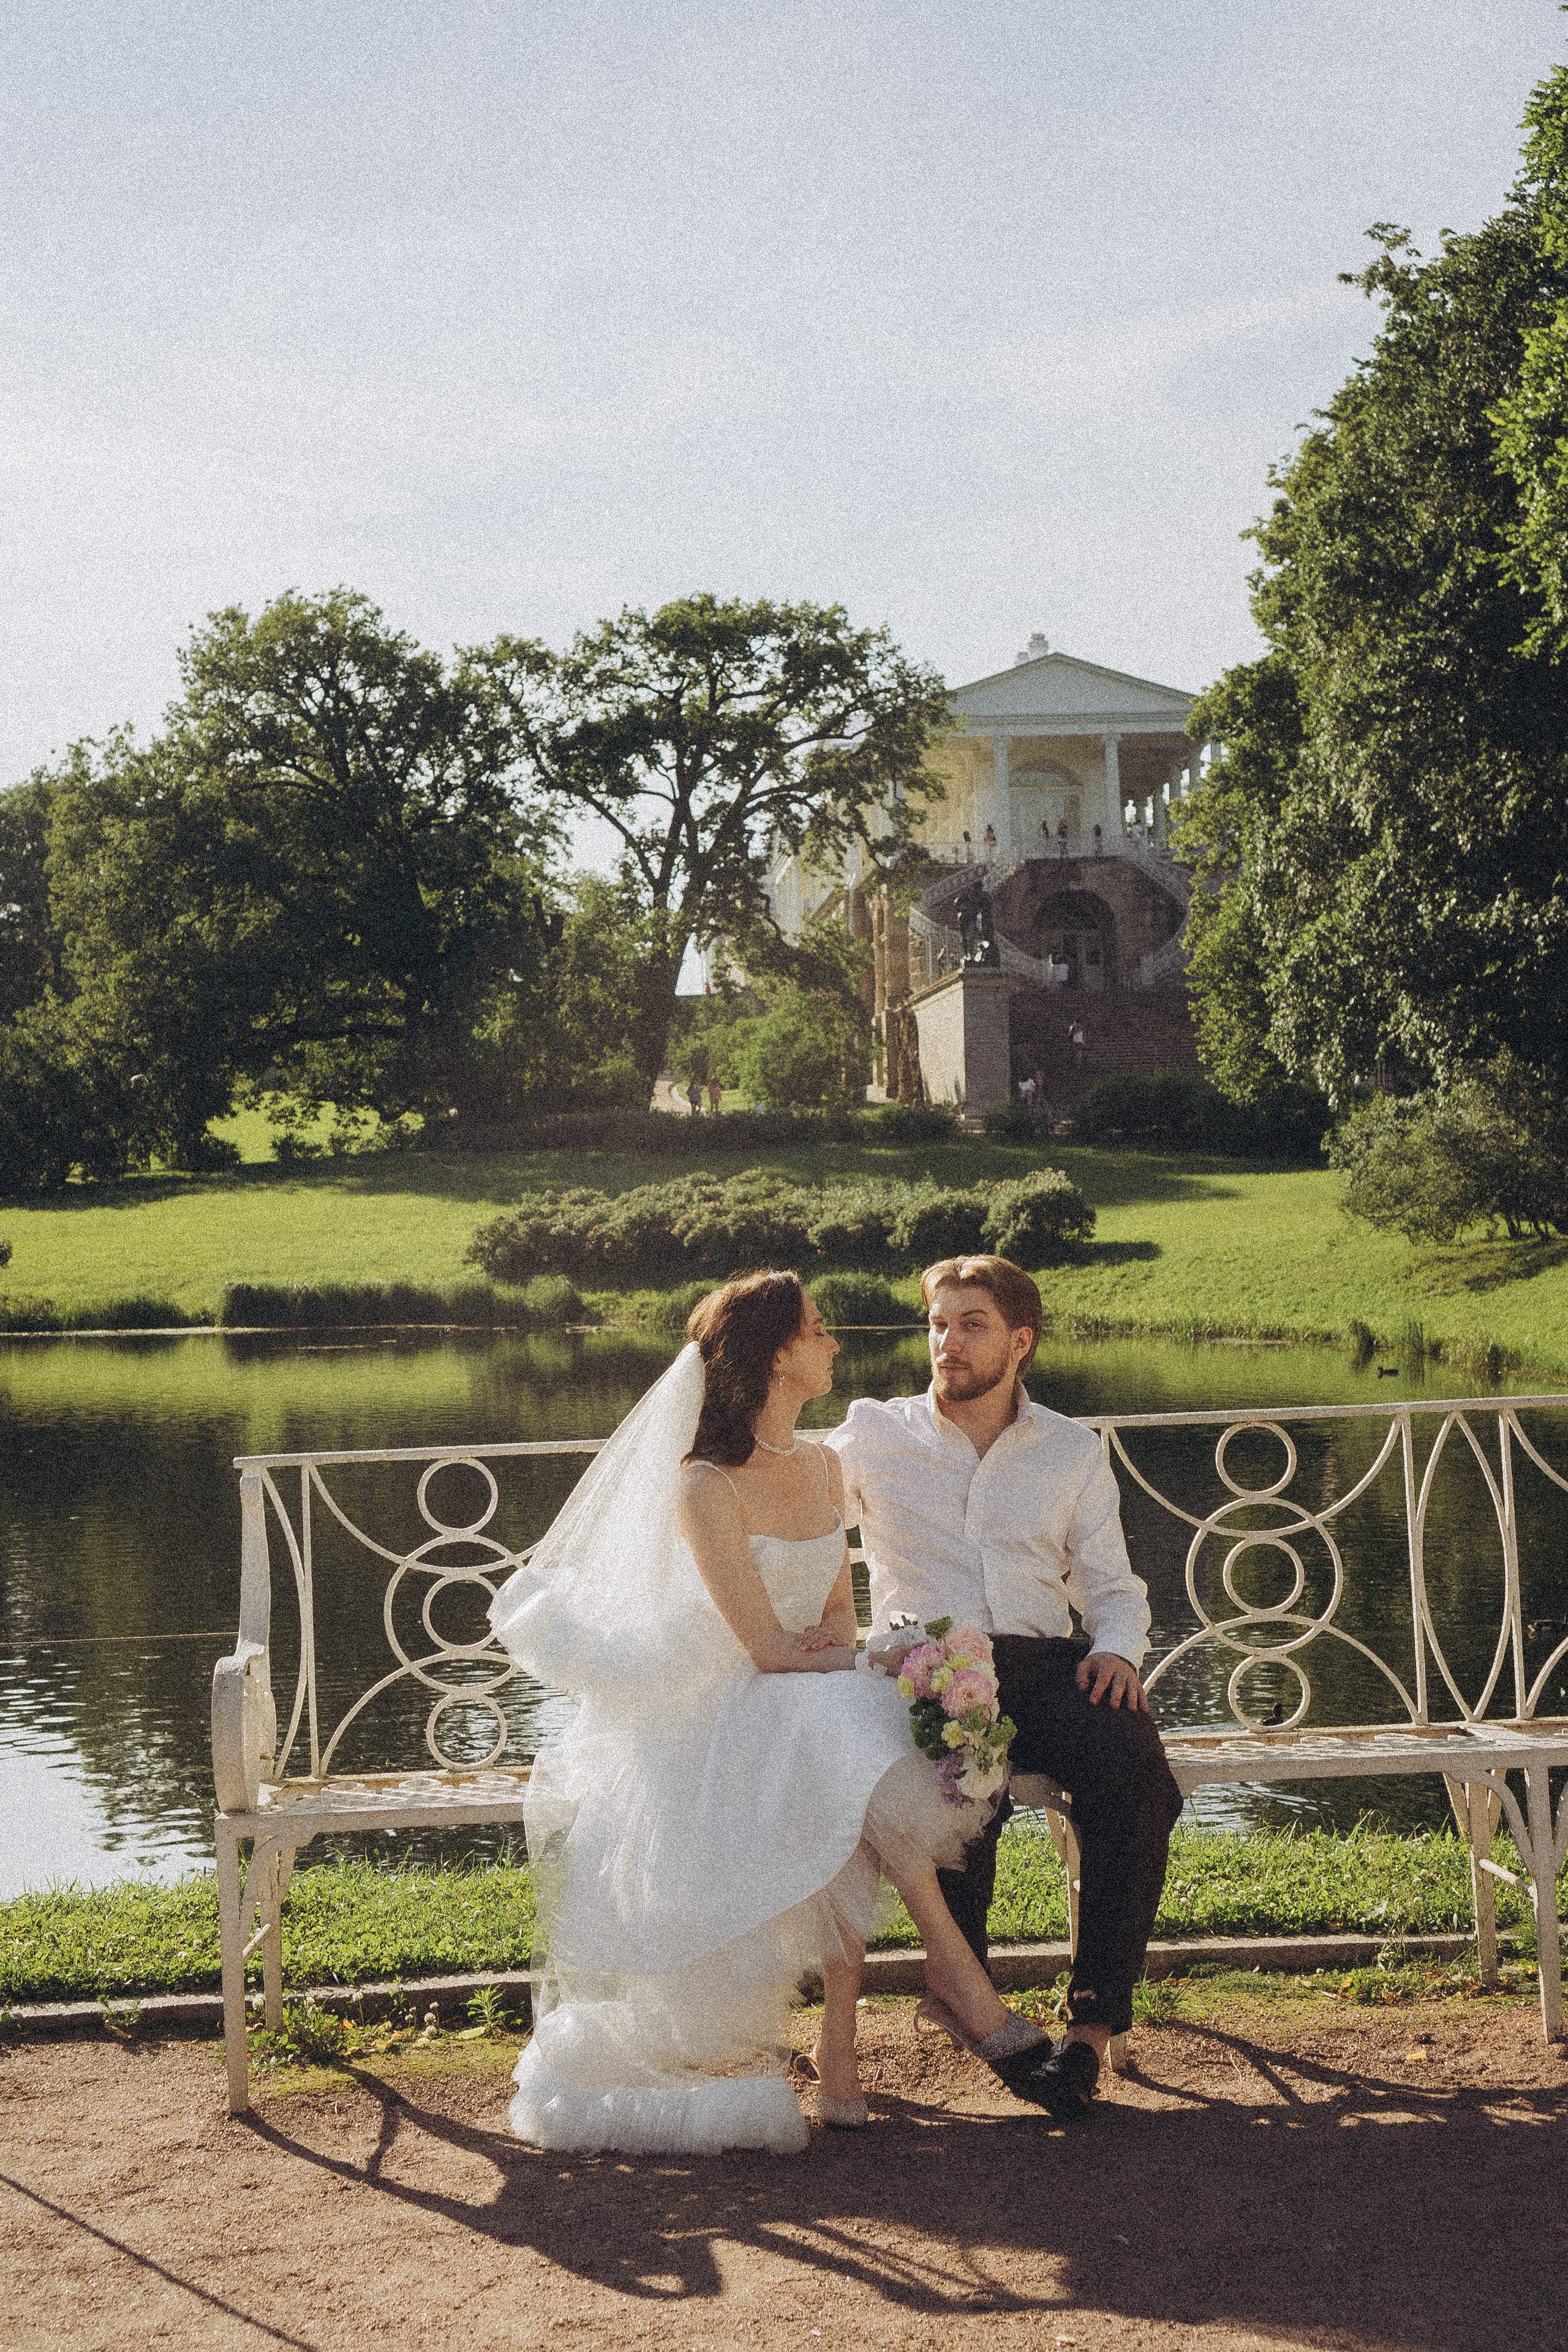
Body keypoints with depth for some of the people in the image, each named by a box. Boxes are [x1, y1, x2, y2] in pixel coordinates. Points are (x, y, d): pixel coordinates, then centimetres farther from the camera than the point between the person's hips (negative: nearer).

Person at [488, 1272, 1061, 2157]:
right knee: (847, 1736, -34)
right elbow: (768, 1649, -16)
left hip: (816, 1709, 6)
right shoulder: (706, 1486, -14)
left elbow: (837, 1624, 12)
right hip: (723, 1717, -6)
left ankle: (840, 2048, -24)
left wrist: (817, 1652, -9)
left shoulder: (822, 1468, 9)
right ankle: (956, 1967, -24)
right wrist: (850, 1660, -3)